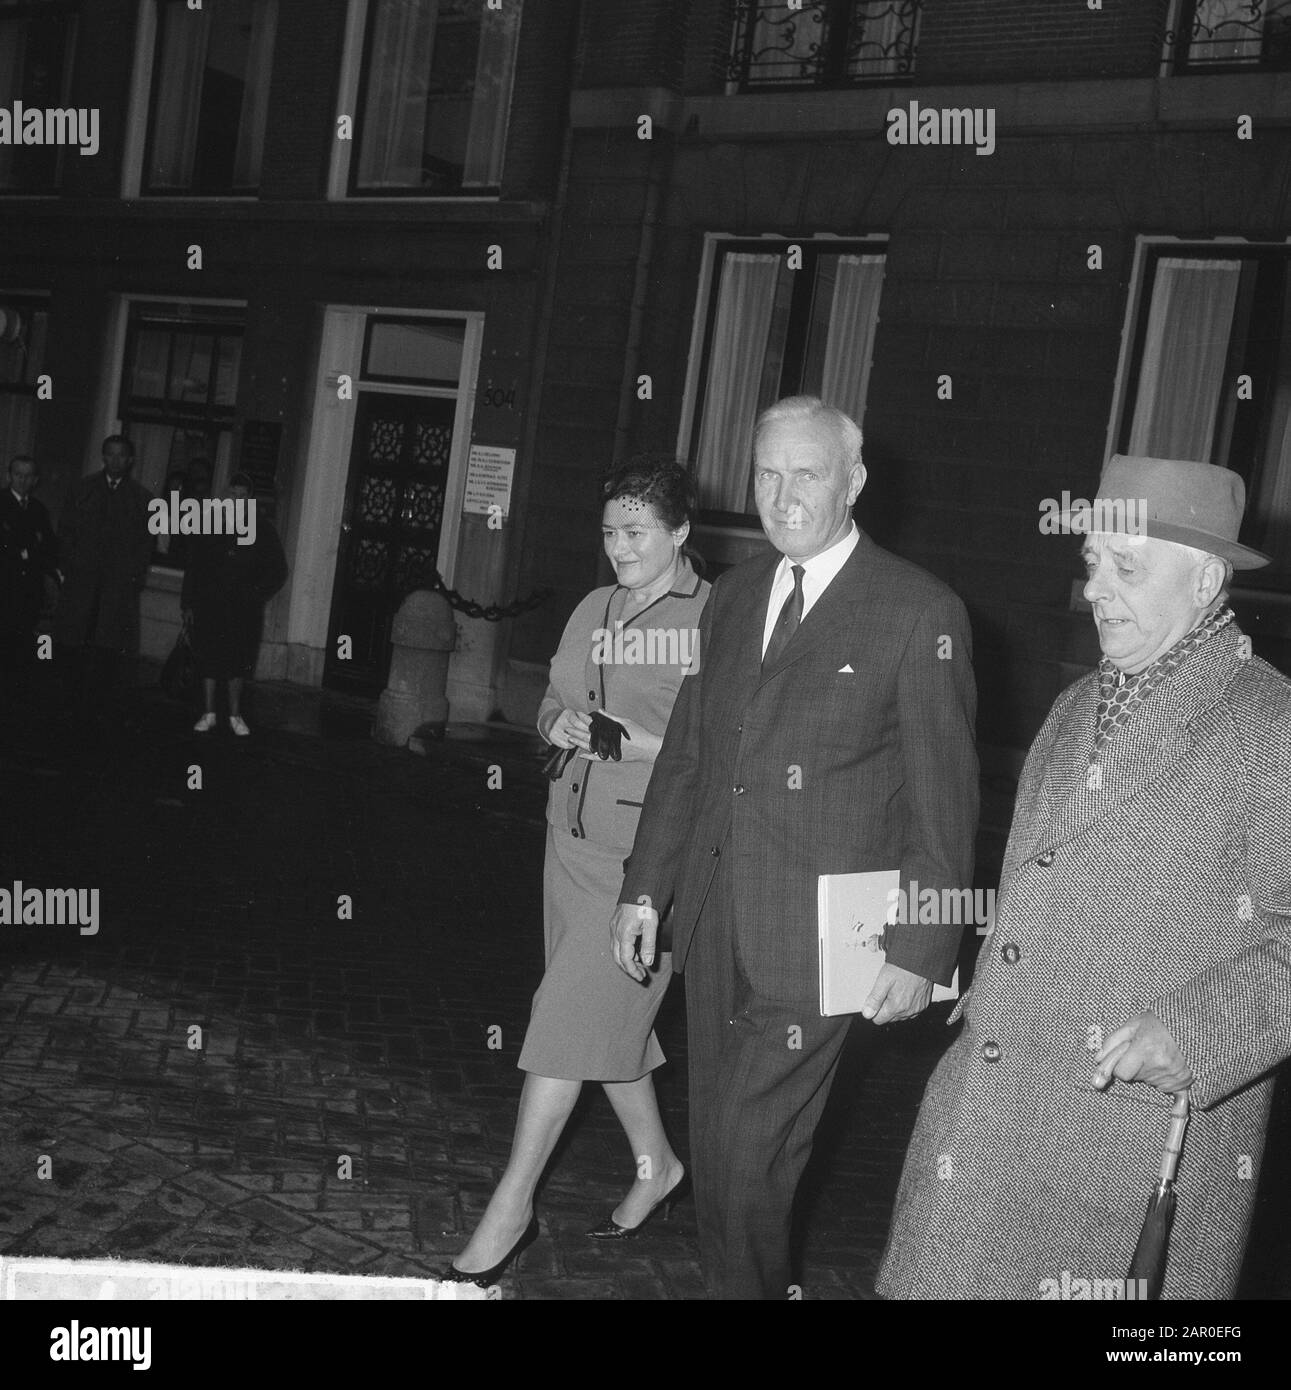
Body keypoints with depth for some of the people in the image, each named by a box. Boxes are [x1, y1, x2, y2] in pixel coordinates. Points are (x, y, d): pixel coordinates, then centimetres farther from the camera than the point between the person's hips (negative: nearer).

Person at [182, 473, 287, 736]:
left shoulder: (261, 529, 2)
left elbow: (278, 571, 9)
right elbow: (192, 565, 7)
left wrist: (258, 595, -3)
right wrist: (188, 603, 3)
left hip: (244, 607, -1)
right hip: (209, 603, 1)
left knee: (239, 660, 1)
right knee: (209, 658, 1)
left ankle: (235, 715, 12)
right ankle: (208, 714, 9)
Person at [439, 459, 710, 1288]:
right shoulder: (595, 611, 9)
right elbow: (555, 701, 19)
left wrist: (650, 743, -21)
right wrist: (559, 723, -3)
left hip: (652, 851, -7)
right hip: (576, 836, 7)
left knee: (574, 1013, -5)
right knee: (611, 1013, 15)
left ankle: (513, 1205, 6)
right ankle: (657, 1164, 36)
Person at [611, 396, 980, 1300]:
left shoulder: (920, 613, -8)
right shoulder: (734, 596, 11)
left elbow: (943, 800, -7)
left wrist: (920, 950, -9)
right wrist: (645, 888, 11)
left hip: (816, 942, -6)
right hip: (715, 923, 6)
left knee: (749, 1158, -3)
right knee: (717, 1153, 14)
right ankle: (740, 1281, 33)